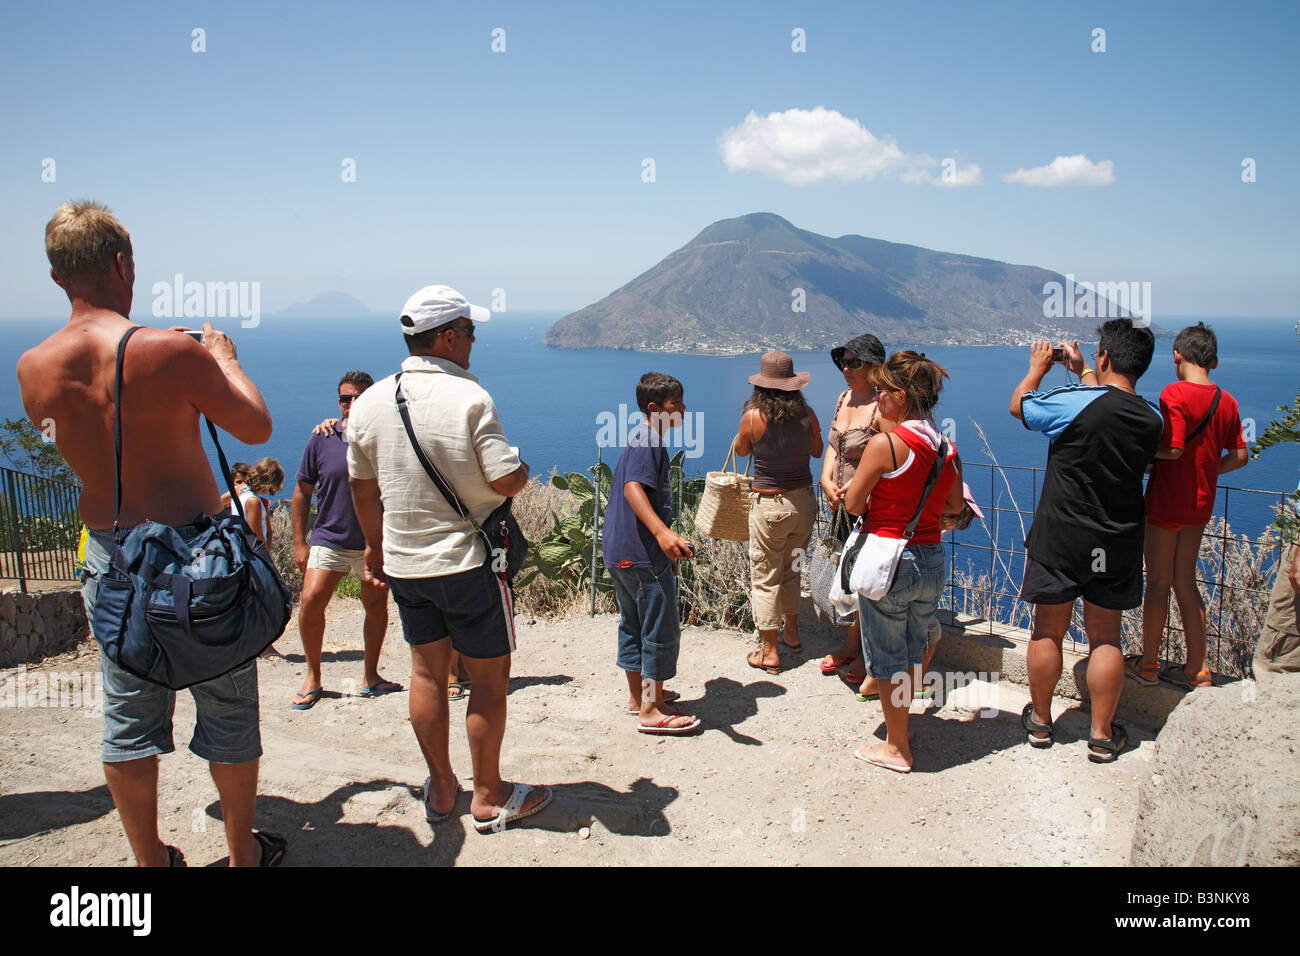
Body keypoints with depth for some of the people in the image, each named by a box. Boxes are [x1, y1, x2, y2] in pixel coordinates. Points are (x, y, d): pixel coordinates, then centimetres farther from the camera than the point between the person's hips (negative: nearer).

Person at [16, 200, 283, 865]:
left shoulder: (34, 368, -4)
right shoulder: (167, 351, -20)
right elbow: (256, 427, -10)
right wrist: (224, 359, 6)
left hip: (109, 556, 5)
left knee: (128, 717, 17)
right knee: (228, 709, 12)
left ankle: (151, 861, 31)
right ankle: (243, 853, 28)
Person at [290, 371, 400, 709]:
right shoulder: (322, 440, -2)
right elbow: (302, 492, 5)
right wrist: (300, 543, 1)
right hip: (330, 539, 0)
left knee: (376, 606, 7)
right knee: (311, 602, -12)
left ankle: (370, 677, 24)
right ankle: (312, 677, 6)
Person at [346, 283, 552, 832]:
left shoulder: (369, 402, 1)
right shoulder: (468, 398, -17)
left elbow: (362, 485, 10)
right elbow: (506, 481, -20)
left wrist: (375, 545, 23)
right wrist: (524, 468, 3)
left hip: (402, 562, 6)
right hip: (468, 560, -6)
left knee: (427, 672, 16)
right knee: (489, 677, 7)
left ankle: (441, 789, 28)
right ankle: (489, 798, 18)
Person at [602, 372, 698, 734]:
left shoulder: (640, 439, 17)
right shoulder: (649, 442, -15)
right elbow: (632, 488, -31)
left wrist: (663, 542, 38)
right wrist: (662, 532, -46)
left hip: (620, 552, 11)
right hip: (642, 553, -11)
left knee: (634, 623, 19)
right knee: (661, 627, -2)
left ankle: (639, 694, 32)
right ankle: (651, 711, 4)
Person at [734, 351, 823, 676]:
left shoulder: (753, 416, -15)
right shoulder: (807, 414, -6)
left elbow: (741, 450, 5)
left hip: (770, 505, -4)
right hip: (804, 501, 4)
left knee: (765, 577, 8)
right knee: (791, 570, 24)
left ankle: (770, 652, 12)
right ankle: (791, 632, 37)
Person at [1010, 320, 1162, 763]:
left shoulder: (1073, 403, -18)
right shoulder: (1151, 418, -2)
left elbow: (1018, 404, 0)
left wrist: (1038, 367, 17)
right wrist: (1083, 372, 30)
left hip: (1060, 540, -3)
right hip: (1118, 544, 4)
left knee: (1048, 631, 11)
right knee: (1105, 637, 11)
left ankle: (1040, 721, 25)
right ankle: (1102, 735, 19)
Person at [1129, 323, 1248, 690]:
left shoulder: (1174, 393, -16)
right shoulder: (1227, 401, 4)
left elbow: (1173, 448, -24)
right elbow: (1239, 456, 7)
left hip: (1166, 503, -6)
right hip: (1200, 504, 6)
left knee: (1158, 583, 4)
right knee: (1186, 583, 15)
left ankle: (1147, 665, 16)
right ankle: (1196, 669, 20)